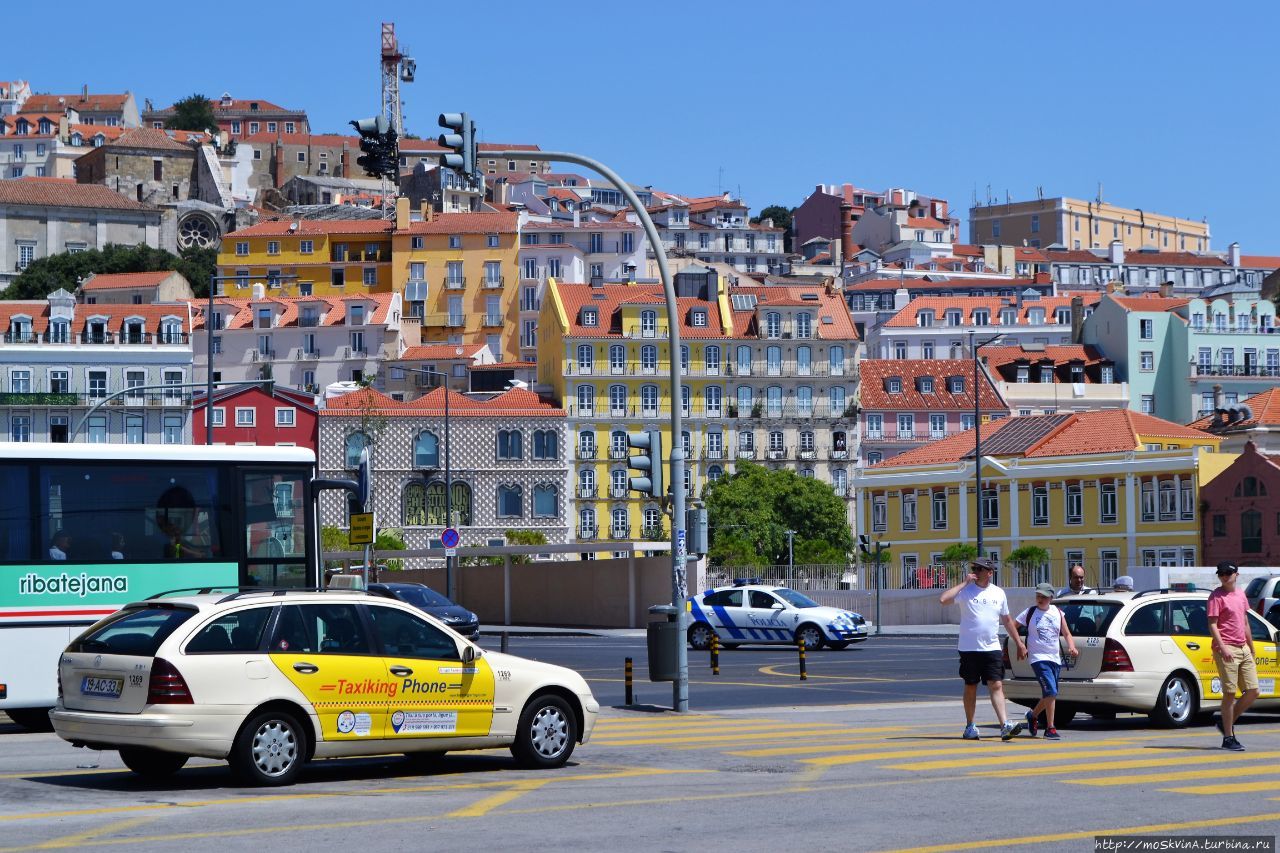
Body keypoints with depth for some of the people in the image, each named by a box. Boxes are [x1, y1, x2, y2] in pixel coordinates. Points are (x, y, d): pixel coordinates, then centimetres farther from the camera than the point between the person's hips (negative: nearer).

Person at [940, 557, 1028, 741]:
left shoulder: (998, 593, 9)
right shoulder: (966, 591, -4)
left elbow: (1007, 620, 19)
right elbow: (943, 599, -21)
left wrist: (1019, 643, 18)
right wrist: (964, 583, -16)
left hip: (992, 648, 2)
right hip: (969, 648, -2)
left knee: (996, 686, -8)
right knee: (970, 687, 7)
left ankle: (1004, 726, -17)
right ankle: (970, 727, 19)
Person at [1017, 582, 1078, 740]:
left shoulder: (1057, 613, 10)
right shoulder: (1029, 613, -1)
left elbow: (1066, 634, 15)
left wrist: (1072, 647, -3)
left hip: (1055, 659, 5)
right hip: (1039, 658, -5)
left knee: (1050, 695, 11)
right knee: (1051, 692, -18)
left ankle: (1033, 715, 38)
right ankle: (1050, 728, -12)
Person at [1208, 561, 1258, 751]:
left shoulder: (1241, 594, 16)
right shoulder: (1216, 596, -6)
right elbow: (1212, 625, -13)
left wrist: (1251, 649, 22)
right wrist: (1222, 648, -23)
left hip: (1243, 649, 7)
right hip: (1227, 650, -7)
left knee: (1253, 691, 4)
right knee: (1230, 693, -6)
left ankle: (1226, 721, 20)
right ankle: (1228, 738, 0)